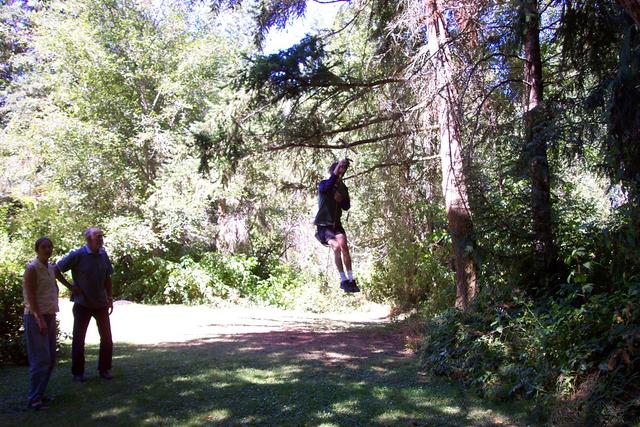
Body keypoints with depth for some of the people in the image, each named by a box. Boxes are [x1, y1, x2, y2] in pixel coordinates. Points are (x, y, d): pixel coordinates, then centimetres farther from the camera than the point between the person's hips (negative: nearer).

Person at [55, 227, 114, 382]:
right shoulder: (77, 255, -13)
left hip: (101, 304, 4)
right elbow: (56, 270, -9)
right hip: (82, 304, -4)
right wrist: (71, 286, -10)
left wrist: (110, 298, 8)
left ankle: (104, 369, 20)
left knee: (107, 338, 6)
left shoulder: (103, 254, 2)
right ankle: (77, 372, 18)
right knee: (78, 339, 5)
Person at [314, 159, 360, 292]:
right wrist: (338, 166, -41)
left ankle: (351, 279, -19)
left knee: (344, 246, -21)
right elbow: (327, 186, -33)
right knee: (336, 247, -25)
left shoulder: (343, 188, 7)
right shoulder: (323, 185, -8)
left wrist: (341, 200, -13)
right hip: (324, 225, -4)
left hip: (336, 224, 4)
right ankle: (344, 281, -19)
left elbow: (347, 206, 10)